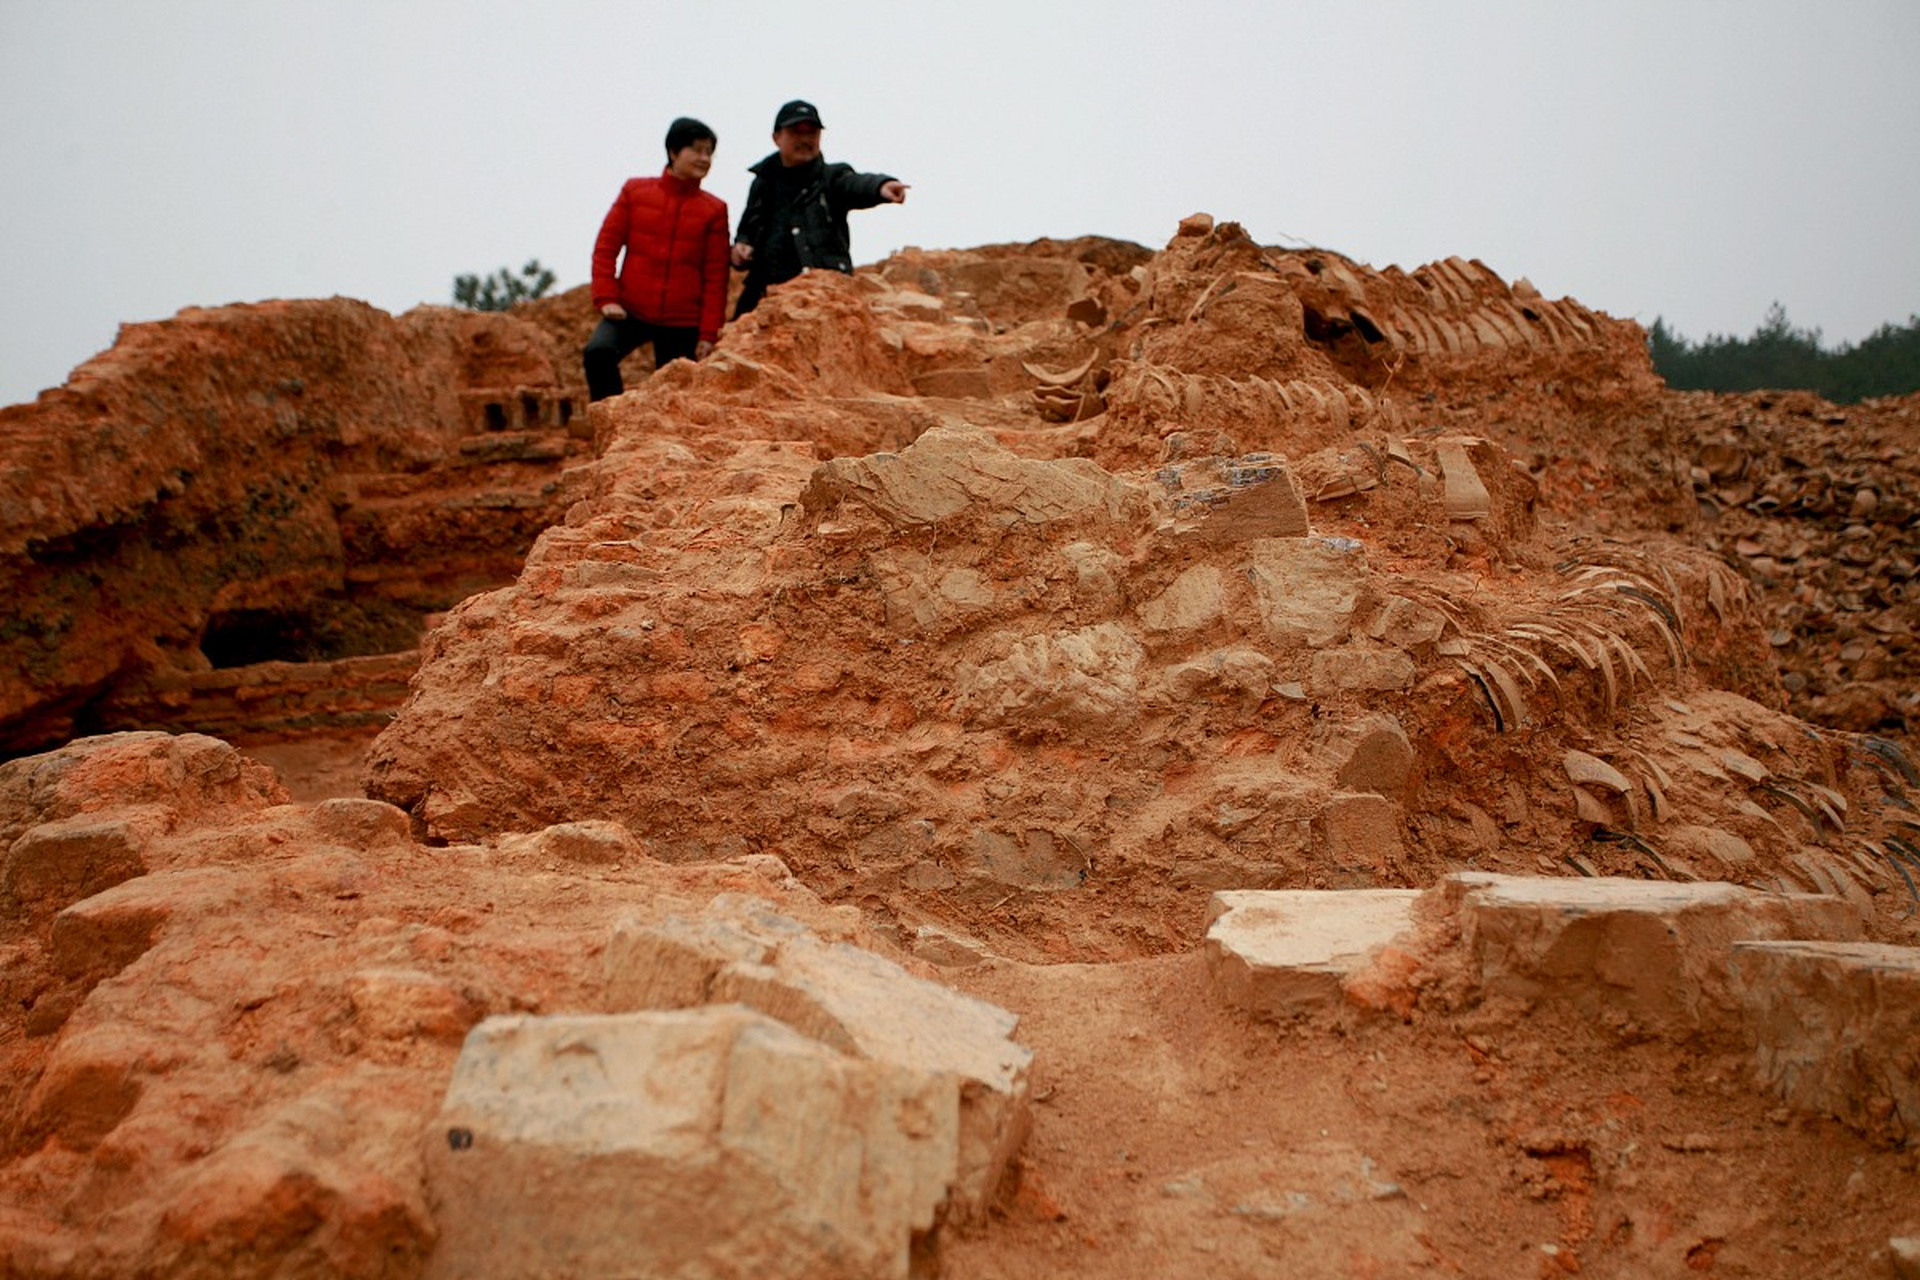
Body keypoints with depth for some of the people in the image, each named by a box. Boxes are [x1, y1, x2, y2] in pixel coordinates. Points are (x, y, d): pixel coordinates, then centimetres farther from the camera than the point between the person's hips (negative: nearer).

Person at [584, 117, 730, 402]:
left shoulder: (714, 210, 2)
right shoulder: (635, 192, 5)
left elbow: (716, 276, 1)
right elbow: (605, 247, 6)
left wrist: (709, 333, -4)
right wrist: (606, 298, -5)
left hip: (683, 324, 0)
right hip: (631, 312, 0)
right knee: (598, 352, -26)